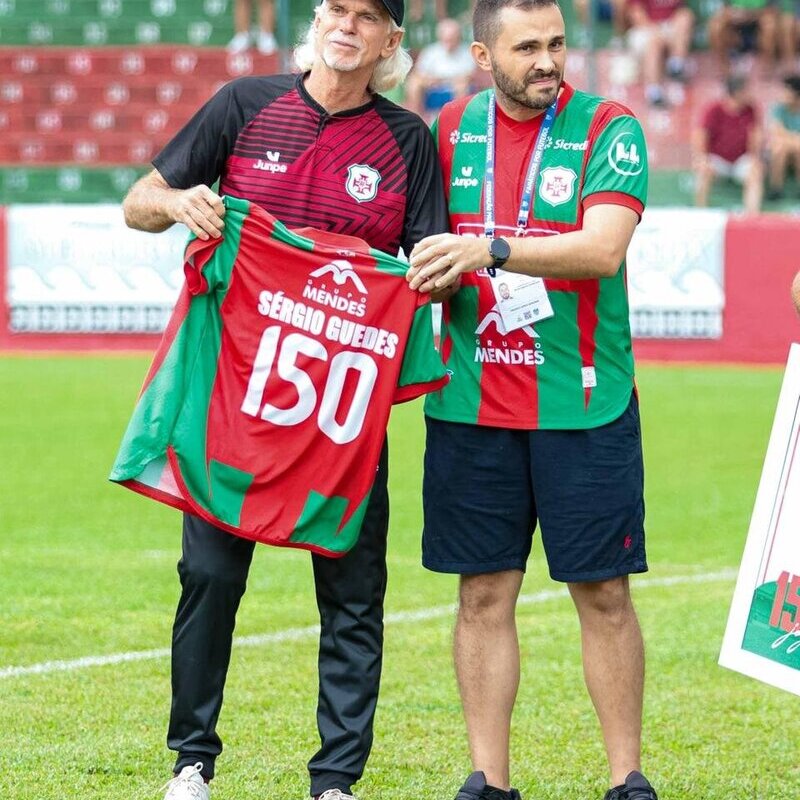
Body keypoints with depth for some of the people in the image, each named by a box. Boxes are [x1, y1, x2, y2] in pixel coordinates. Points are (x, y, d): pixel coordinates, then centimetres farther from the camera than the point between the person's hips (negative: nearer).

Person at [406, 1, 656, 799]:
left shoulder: (608, 129, -5)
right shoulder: (451, 129, 7)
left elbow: (602, 249, -19)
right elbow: (425, 245, 18)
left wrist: (491, 250, -29)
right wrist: (434, 277, -5)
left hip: (582, 402, -3)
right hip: (471, 402, 3)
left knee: (603, 591, 1)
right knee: (484, 592, 5)